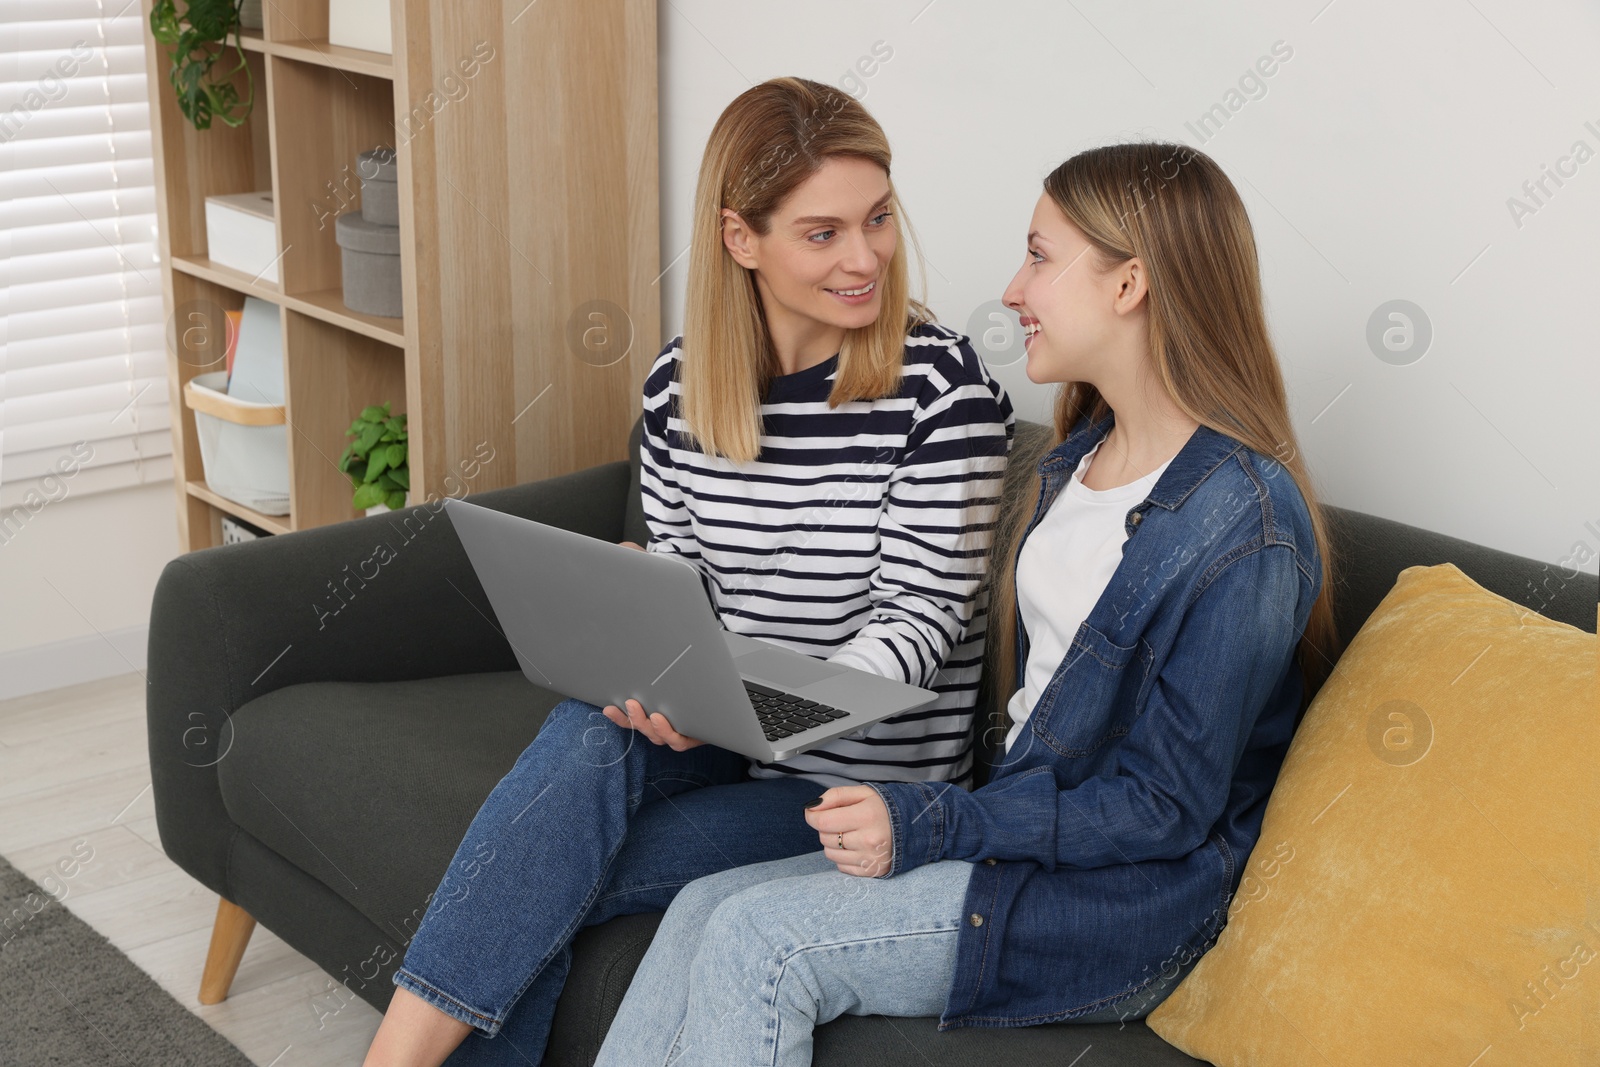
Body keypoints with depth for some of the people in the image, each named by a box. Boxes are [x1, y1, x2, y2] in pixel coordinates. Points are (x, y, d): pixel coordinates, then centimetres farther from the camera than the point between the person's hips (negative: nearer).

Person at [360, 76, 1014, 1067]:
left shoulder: (944, 389, -14)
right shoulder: (682, 382, 1)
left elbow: (922, 619, -14)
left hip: (864, 768, -4)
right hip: (720, 729, 4)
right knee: (590, 733, -30)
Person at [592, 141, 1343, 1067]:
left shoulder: (1245, 526, -19)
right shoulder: (1079, 459, 10)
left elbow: (1164, 809, -18)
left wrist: (933, 824, -19)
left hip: (1129, 903, -8)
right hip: (1023, 826, 8)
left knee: (756, 940, -20)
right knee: (703, 908, -9)